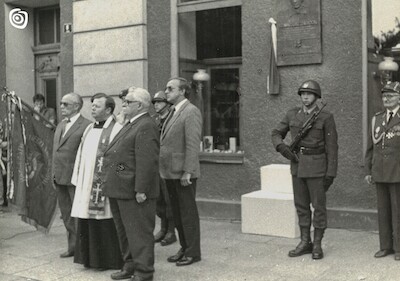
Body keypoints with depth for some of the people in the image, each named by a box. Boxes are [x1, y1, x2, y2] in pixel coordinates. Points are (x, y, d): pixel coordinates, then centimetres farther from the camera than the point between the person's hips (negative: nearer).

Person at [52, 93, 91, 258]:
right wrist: (54, 174, 14)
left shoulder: (86, 126, -12)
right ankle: (73, 246, 27)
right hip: (60, 177, 8)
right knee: (66, 215, 15)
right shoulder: (60, 125, 15)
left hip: (76, 178, -8)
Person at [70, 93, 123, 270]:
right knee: (87, 223, 12)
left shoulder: (116, 130, -10)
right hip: (86, 185, 8)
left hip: (103, 185, -7)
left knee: (104, 225, 0)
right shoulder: (89, 129, 14)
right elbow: (81, 155, 17)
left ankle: (108, 260, 14)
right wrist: (77, 180, 14)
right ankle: (91, 257, 25)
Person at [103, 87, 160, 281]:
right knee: (124, 231, 19)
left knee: (139, 232, -1)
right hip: (119, 191, 11)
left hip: (134, 192, -11)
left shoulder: (146, 127, -16)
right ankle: (130, 265, 32)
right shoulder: (130, 125, 18)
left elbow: (147, 162, -22)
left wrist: (141, 190, -24)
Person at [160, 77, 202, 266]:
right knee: (177, 213, 15)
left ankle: (193, 252, 12)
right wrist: (163, 169, 12)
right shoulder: (173, 112, 16)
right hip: (170, 172, 9)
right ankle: (184, 248, 27)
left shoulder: (191, 112, -12)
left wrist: (187, 171, -22)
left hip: (183, 173, -9)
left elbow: (193, 144, -18)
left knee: (188, 213, 1)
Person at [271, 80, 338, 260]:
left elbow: (332, 147, -7)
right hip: (297, 165, 5)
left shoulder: (326, 117, -6)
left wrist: (331, 173, -12)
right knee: (301, 205, 9)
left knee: (318, 206, 1)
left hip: (317, 166, -4)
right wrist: (282, 148, -12)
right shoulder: (292, 114, 6)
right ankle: (305, 243, 18)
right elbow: (276, 134, 11)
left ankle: (317, 245, 11)